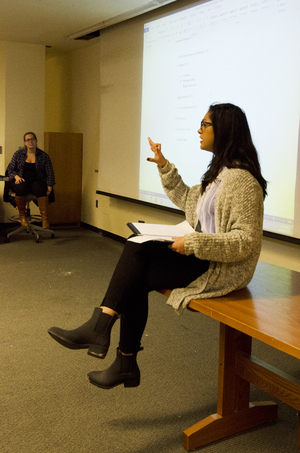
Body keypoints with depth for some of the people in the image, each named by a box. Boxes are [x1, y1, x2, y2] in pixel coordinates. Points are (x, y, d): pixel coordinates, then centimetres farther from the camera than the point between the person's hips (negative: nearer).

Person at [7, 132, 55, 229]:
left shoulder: (43, 155, 7)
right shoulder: (19, 154, 9)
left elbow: (50, 173, 4)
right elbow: (10, 169, 12)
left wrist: (49, 187, -11)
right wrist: (16, 176, -10)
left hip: (37, 181, -1)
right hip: (22, 181, 1)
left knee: (40, 188, -37)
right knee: (20, 187, -36)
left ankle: (45, 218, -38)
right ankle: (22, 215, -19)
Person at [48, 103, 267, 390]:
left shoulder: (241, 179, -17)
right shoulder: (219, 172, 14)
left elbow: (246, 241, -22)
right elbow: (188, 200, 26)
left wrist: (194, 243, -24)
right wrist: (164, 167, 21)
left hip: (223, 269, -9)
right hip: (202, 257, 9)